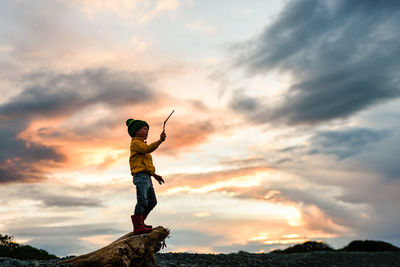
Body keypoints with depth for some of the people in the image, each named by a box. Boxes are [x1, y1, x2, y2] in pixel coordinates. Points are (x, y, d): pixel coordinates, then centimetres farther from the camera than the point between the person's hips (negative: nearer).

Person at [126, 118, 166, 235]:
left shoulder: (142, 144, 28)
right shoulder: (135, 143, -2)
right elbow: (147, 149, -23)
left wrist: (155, 175, 26)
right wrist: (160, 141, -29)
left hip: (147, 177, 10)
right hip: (140, 175, -10)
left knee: (152, 201, 9)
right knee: (142, 201, -17)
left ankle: (139, 223, 17)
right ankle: (138, 227, -17)